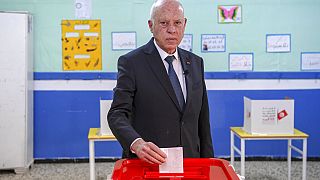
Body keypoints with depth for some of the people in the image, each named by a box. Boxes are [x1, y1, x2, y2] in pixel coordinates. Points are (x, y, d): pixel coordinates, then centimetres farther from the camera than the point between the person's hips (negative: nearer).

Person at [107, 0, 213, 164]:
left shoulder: (195, 63, 8)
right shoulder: (131, 63, -8)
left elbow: (203, 120, 10)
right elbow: (117, 114, -15)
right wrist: (136, 143, -34)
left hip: (189, 165, 5)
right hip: (146, 165, -4)